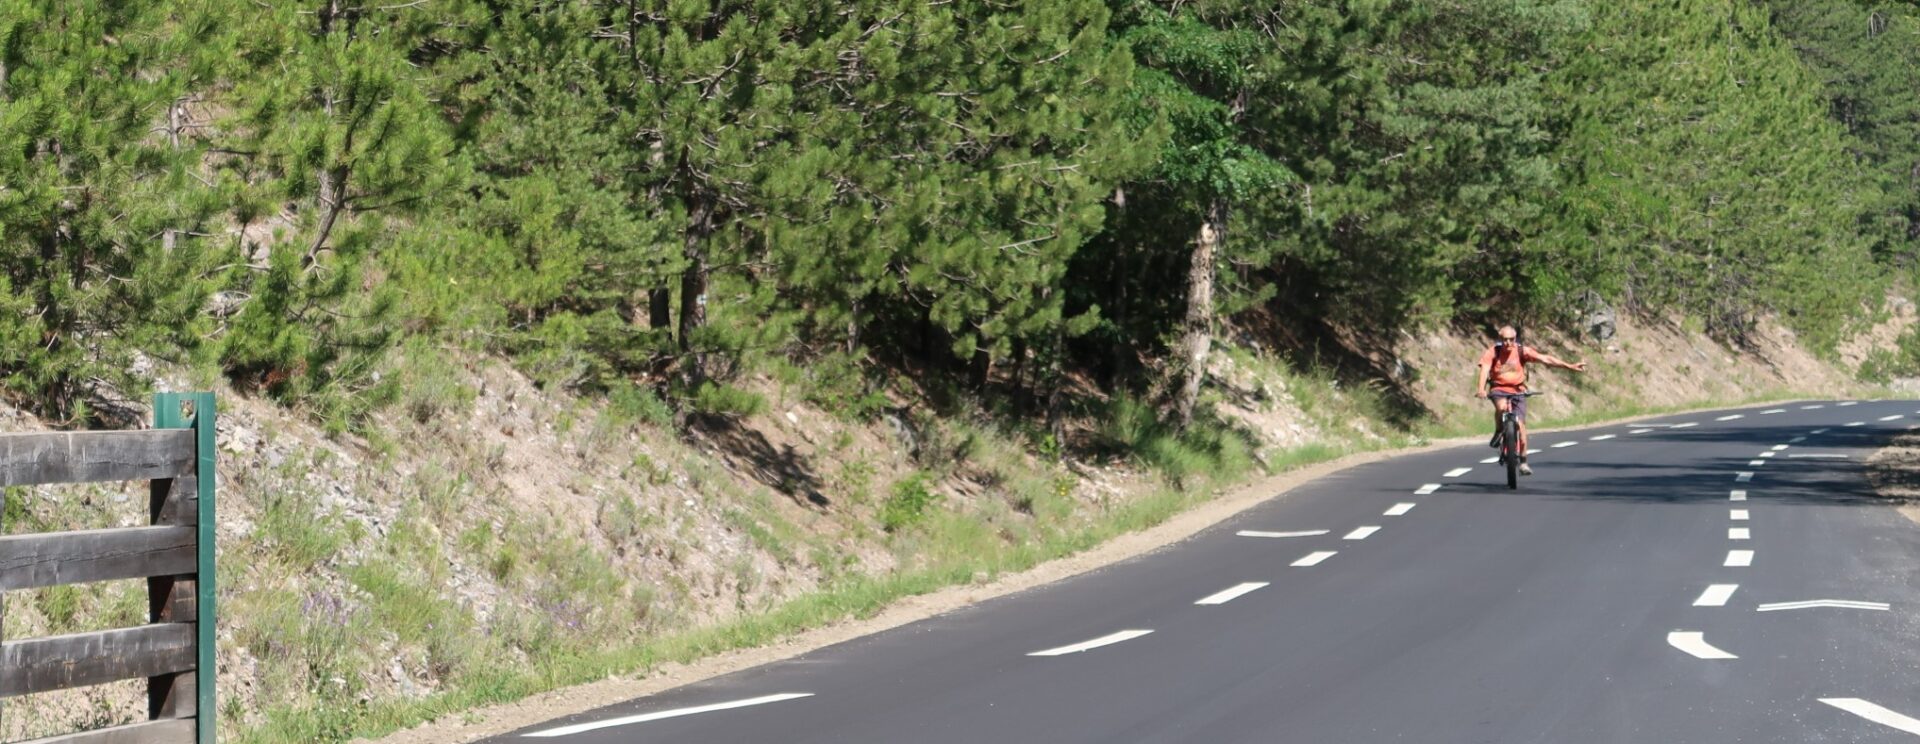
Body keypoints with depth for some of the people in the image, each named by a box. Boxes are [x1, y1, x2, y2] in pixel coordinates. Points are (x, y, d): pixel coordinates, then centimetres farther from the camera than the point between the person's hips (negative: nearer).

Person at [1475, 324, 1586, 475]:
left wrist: (1570, 366, -15)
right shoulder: (1493, 352, -10)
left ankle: (1523, 463, 5)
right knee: (1502, 406, -35)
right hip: (1499, 389, -1)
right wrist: (1482, 390, -39)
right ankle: (1498, 433, -6)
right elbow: (1485, 369, -22)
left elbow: (1545, 359, -10)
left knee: (1521, 424, -8)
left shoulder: (1522, 351, -7)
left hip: (1517, 390, 1)